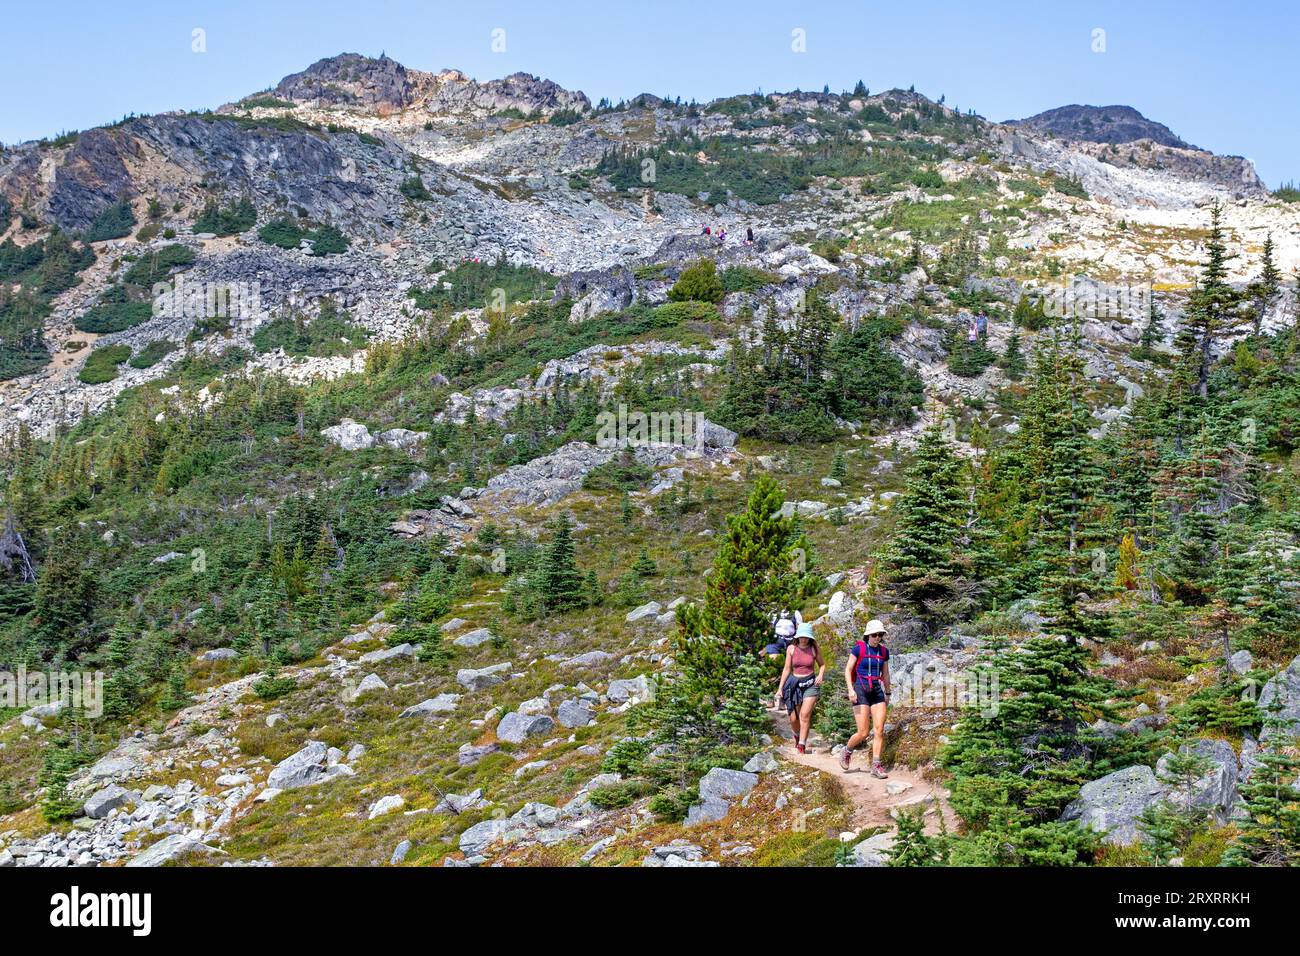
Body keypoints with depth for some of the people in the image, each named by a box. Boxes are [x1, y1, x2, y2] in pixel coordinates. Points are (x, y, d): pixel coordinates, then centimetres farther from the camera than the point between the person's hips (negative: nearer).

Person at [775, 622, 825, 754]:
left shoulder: (814, 649, -1)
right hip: (794, 684, 1)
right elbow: (787, 669, 6)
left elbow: (822, 665, 13)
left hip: (810, 684, -1)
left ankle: (802, 745, -12)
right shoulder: (791, 649, 1)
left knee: (805, 715, -16)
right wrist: (780, 688, 3)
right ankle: (797, 735, 34)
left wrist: (821, 675, -8)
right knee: (793, 718, 1)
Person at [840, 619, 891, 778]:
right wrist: (850, 689, -18)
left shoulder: (884, 651, 7)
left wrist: (887, 694, 22)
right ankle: (847, 751, 22)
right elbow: (848, 670, -6)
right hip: (860, 691, -4)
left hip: (877, 691, 4)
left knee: (879, 730, -6)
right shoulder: (858, 648, -7)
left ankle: (876, 766, 0)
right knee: (863, 733, -6)